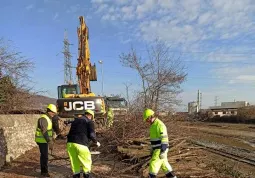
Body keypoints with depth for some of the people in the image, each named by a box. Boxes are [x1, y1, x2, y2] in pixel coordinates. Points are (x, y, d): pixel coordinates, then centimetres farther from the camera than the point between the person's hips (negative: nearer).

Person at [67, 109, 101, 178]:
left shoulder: (75, 120, 24)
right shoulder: (89, 122, 4)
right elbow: (91, 135, -6)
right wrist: (96, 142, 10)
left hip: (70, 143, 6)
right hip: (81, 144, -6)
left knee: (75, 163, 15)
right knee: (87, 162, 10)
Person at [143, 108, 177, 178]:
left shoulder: (160, 125, -21)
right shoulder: (154, 125, 12)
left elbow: (164, 139, -23)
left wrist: (163, 152, -24)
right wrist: (152, 149, 23)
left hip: (161, 150, -10)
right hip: (158, 149, 10)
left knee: (153, 164, -5)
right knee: (164, 164, 15)